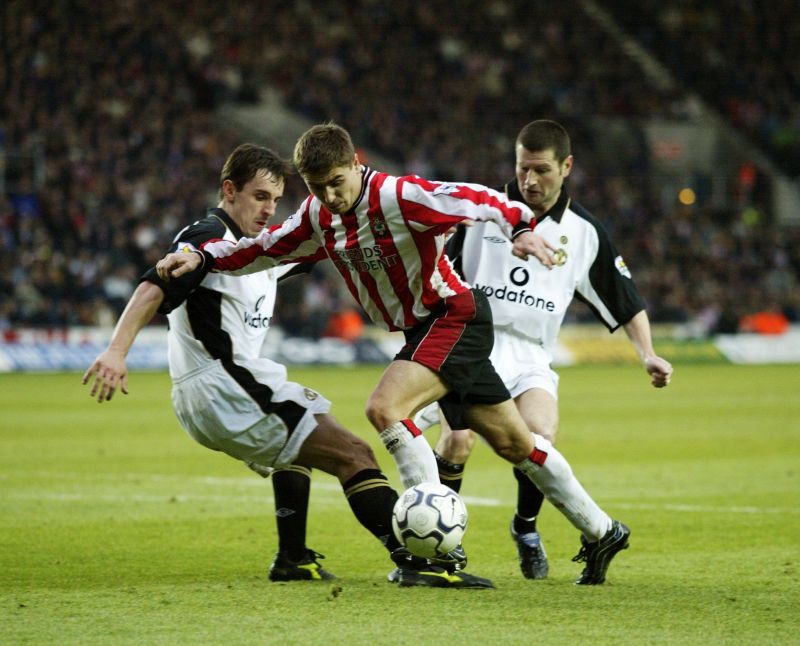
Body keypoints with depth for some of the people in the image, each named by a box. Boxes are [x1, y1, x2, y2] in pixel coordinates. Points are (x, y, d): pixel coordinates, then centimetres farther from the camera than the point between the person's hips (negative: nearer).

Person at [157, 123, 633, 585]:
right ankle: (602, 531, 27)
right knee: (513, 442, 15)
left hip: (455, 315, -9)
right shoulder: (320, 215, 1)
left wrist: (521, 228, -47)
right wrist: (202, 258, 1)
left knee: (385, 408, -25)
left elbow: (475, 199, -31)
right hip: (422, 329, 9)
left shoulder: (397, 196, -23)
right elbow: (268, 247, 13)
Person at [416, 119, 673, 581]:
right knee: (457, 441, -26)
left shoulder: (584, 232, 6)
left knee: (541, 438, -25)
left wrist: (648, 354, -2)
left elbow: (628, 304, 12)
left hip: (530, 356, 1)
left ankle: (526, 528, 4)